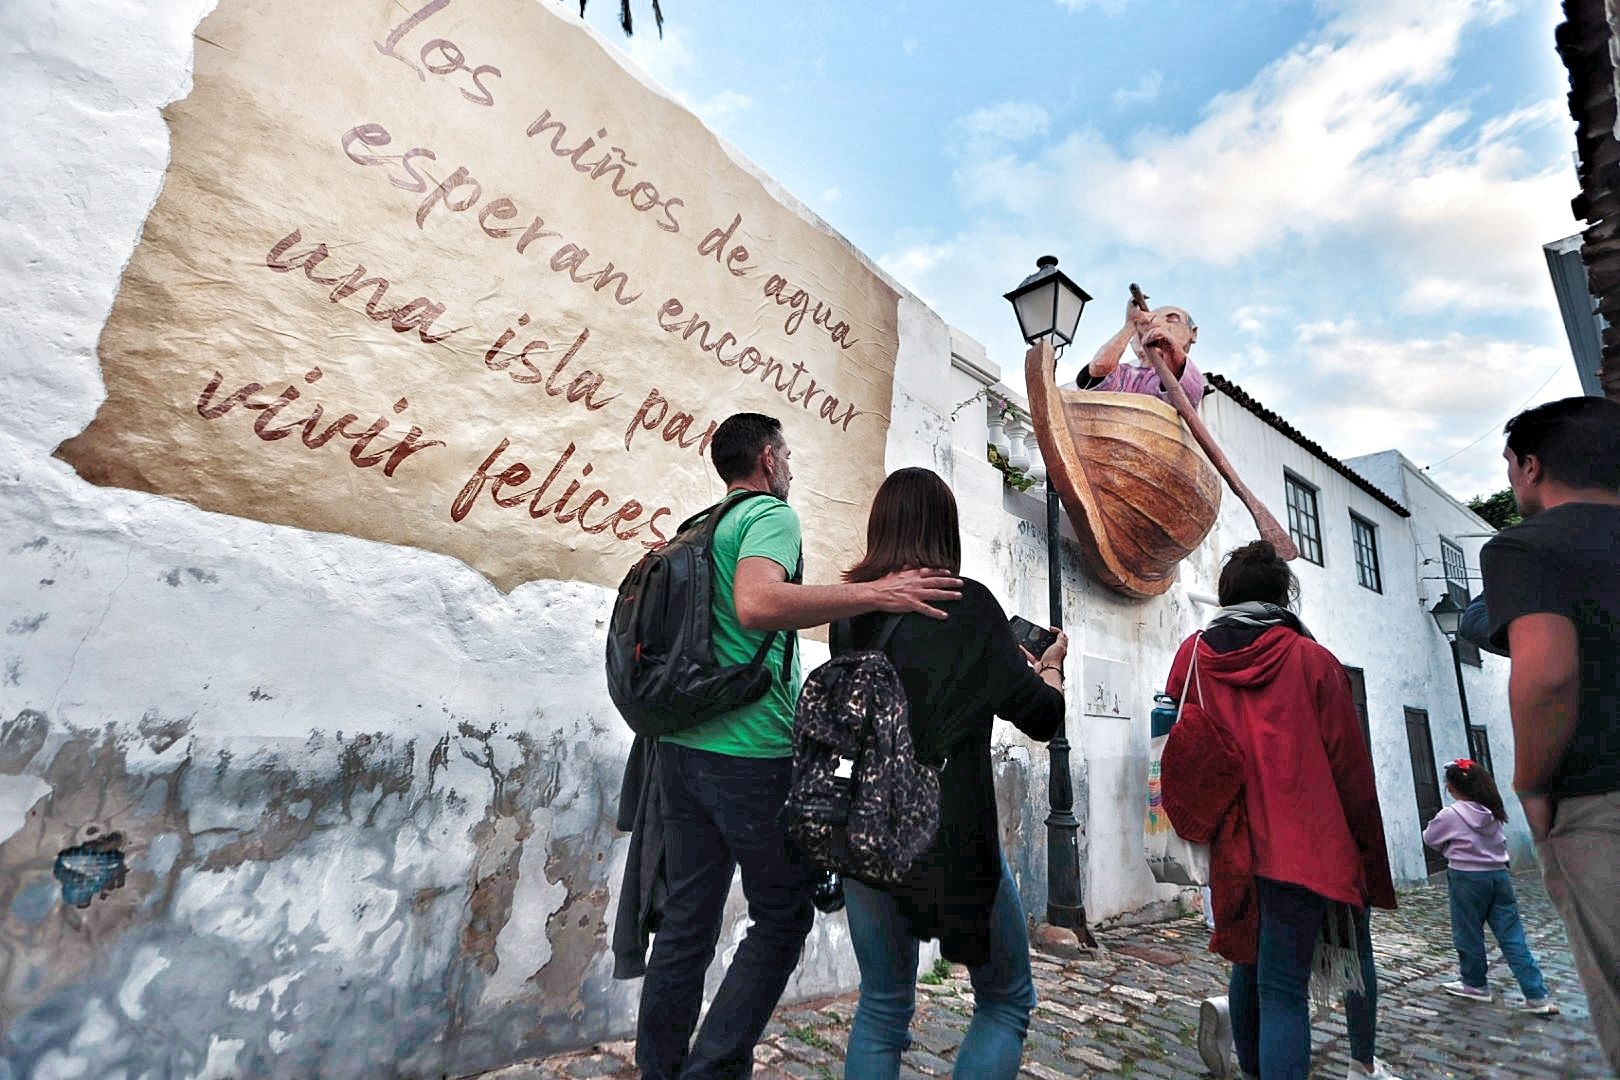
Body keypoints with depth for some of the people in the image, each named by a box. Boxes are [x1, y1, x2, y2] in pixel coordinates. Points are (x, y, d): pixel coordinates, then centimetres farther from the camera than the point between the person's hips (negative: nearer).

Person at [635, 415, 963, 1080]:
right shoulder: (771, 514, -8)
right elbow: (757, 603, -28)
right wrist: (876, 594, -29)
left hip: (681, 746, 8)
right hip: (750, 752, -8)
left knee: (686, 919, 15)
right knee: (782, 918, 8)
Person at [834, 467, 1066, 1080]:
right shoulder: (966, 602, -10)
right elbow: (1043, 718, -6)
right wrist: (1050, 666, 14)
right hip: (949, 829, -5)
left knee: (882, 1005, 20)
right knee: (1006, 1001, 17)